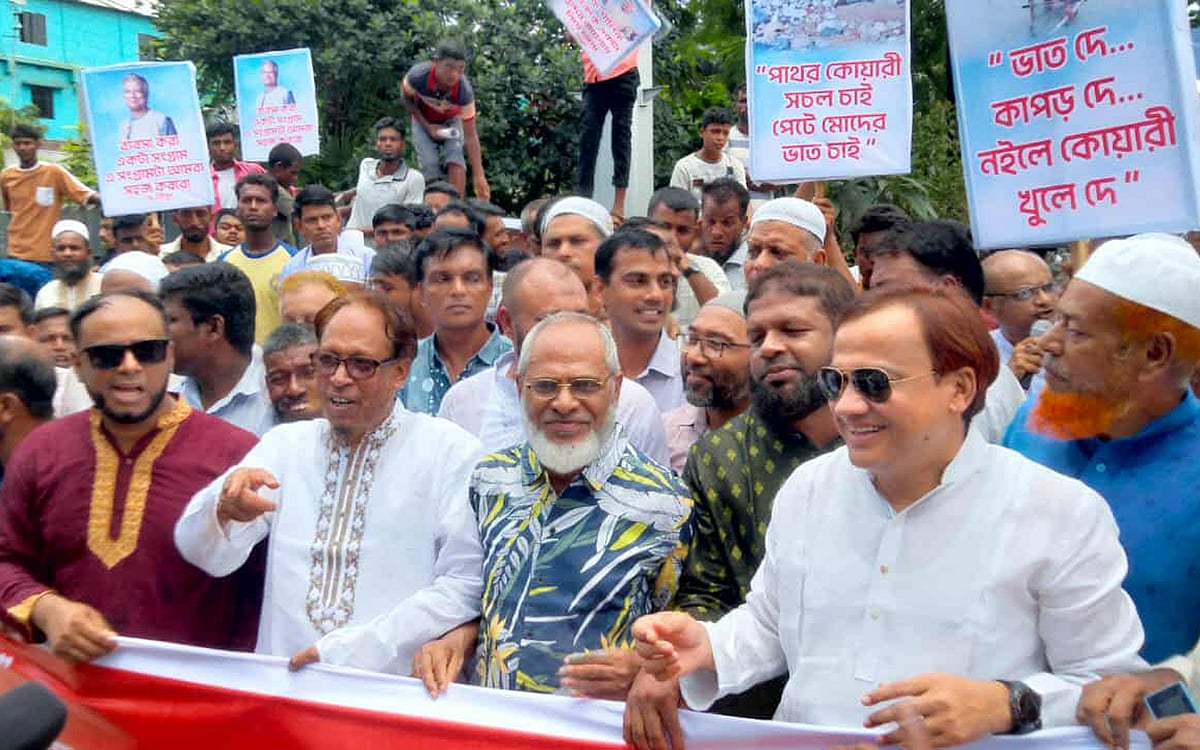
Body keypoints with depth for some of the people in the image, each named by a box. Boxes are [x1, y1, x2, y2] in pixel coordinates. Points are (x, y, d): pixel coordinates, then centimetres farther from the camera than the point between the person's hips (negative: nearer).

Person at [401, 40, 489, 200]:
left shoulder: (464, 91, -36)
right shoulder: (417, 76, -36)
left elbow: (471, 136, -31)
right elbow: (407, 99, -10)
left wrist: (479, 176, -33)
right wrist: (427, 127, -19)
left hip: (451, 121, 0)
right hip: (424, 121, 1)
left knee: (455, 161, -23)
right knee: (431, 169, -13)